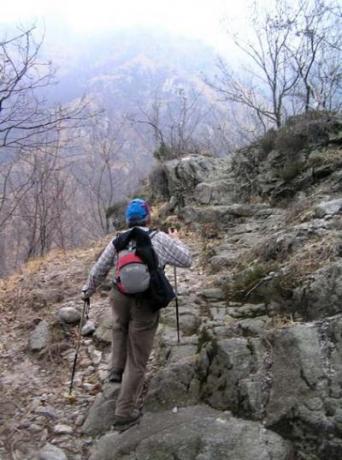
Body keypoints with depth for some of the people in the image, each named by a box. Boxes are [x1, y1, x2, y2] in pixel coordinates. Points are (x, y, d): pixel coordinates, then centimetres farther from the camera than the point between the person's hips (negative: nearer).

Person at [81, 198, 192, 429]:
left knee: (120, 328, 39)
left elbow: (98, 271, 8)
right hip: (146, 304, -3)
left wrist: (87, 291, 25)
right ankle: (125, 412, 16)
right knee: (137, 360, 9)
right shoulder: (161, 239, -7)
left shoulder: (118, 240, 2)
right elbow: (186, 260, 2)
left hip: (119, 296, 3)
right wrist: (176, 240, 19)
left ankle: (117, 369, 33)